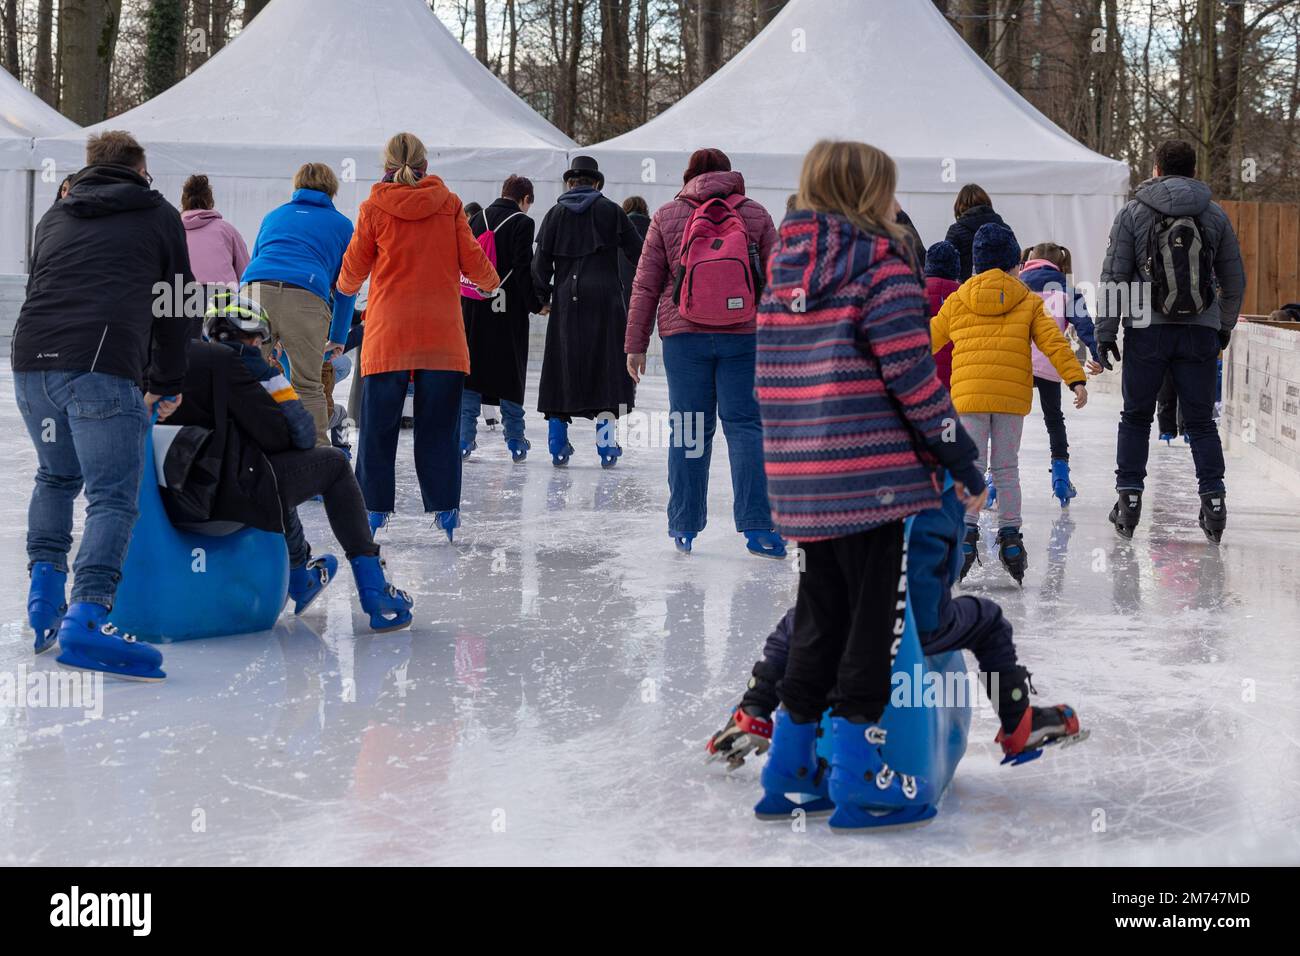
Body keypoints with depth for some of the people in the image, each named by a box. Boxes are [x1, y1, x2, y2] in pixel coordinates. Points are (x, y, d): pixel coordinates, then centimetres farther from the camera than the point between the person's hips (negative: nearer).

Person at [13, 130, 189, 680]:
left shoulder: (53, 218, 29)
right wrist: (164, 386, 27)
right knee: (113, 497, -6)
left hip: (31, 359, 5)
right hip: (104, 367, -5)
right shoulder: (159, 216, 17)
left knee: (56, 476, 28)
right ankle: (84, 617, -22)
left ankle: (45, 588, 18)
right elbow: (175, 309, 17)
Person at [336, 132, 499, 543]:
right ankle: (445, 508, 5)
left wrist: (346, 290, 28)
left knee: (379, 423, 7)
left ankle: (374, 506, 7)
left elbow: (353, 267, 5)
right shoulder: (449, 204, 2)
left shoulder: (374, 208, -1)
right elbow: (472, 259, 3)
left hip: (387, 331, -1)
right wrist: (490, 282, 26)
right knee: (439, 424, 6)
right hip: (442, 335, 1)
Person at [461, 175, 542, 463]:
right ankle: (516, 442, 7)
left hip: (473, 309, 4)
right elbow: (523, 269, -13)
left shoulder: (477, 219, 9)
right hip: (508, 310, -4)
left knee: (471, 368, 8)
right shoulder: (522, 223, -7)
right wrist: (535, 304, -5)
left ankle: (465, 438, 5)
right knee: (511, 373, 4)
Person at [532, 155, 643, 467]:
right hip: (605, 297, -2)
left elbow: (542, 259, 3)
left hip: (566, 300, 2)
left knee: (562, 365, 6)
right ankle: (606, 444, -4)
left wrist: (543, 298, 11)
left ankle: (558, 443, 4)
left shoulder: (556, 213, 8)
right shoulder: (611, 211, 4)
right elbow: (638, 251, 4)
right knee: (606, 365, 1)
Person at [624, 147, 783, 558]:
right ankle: (756, 527, -6)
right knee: (745, 426, 1)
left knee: (689, 430, 6)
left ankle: (684, 527, 12)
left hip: (683, 336, 0)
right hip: (742, 337, 0)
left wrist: (635, 344, 10)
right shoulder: (755, 215, 4)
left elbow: (645, 285, 5)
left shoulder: (667, 216, 4)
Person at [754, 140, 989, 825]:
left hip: (801, 479, 7)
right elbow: (914, 379, -13)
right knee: (877, 613, 2)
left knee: (821, 610, 17)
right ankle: (855, 761, 2)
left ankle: (792, 753, 20)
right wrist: (963, 462, -6)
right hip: (874, 477, -7)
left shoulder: (783, 275, 12)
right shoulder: (881, 267, -9)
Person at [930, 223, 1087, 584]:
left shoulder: (957, 302, 8)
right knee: (1006, 469, 9)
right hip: (1013, 397, 1)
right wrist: (1076, 379, -3)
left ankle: (967, 532, -8)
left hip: (969, 395, 0)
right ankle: (1010, 536, 9)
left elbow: (929, 340, 15)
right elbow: (1053, 341, -1)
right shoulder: (1028, 302, 7)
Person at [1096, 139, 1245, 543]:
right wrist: (1225, 326, 24)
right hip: (1201, 333, 2)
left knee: (1135, 418, 10)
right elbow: (1235, 279, 11)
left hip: (1147, 331, -1)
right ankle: (1213, 498, 0)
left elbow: (1113, 277, -3)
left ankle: (1129, 498, 7)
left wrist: (1105, 332, 2)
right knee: (1201, 421, 9)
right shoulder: (1215, 215, 5)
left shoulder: (1134, 213, -1)